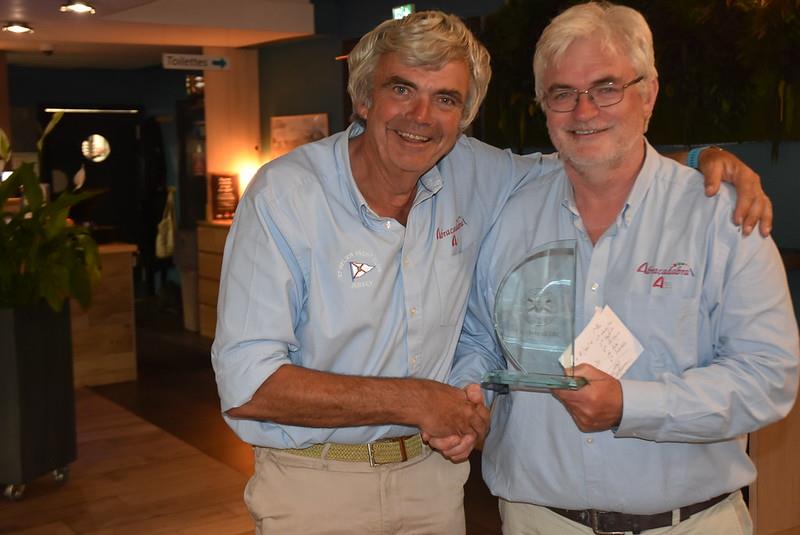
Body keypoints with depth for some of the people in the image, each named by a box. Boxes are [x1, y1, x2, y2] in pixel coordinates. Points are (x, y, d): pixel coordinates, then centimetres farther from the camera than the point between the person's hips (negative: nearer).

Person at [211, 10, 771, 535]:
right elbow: (245, 384, -22)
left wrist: (707, 157, -8)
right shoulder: (285, 192, -17)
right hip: (314, 486, -3)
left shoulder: (472, 174, -5)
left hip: (432, 476, 4)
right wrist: (411, 401, -23)